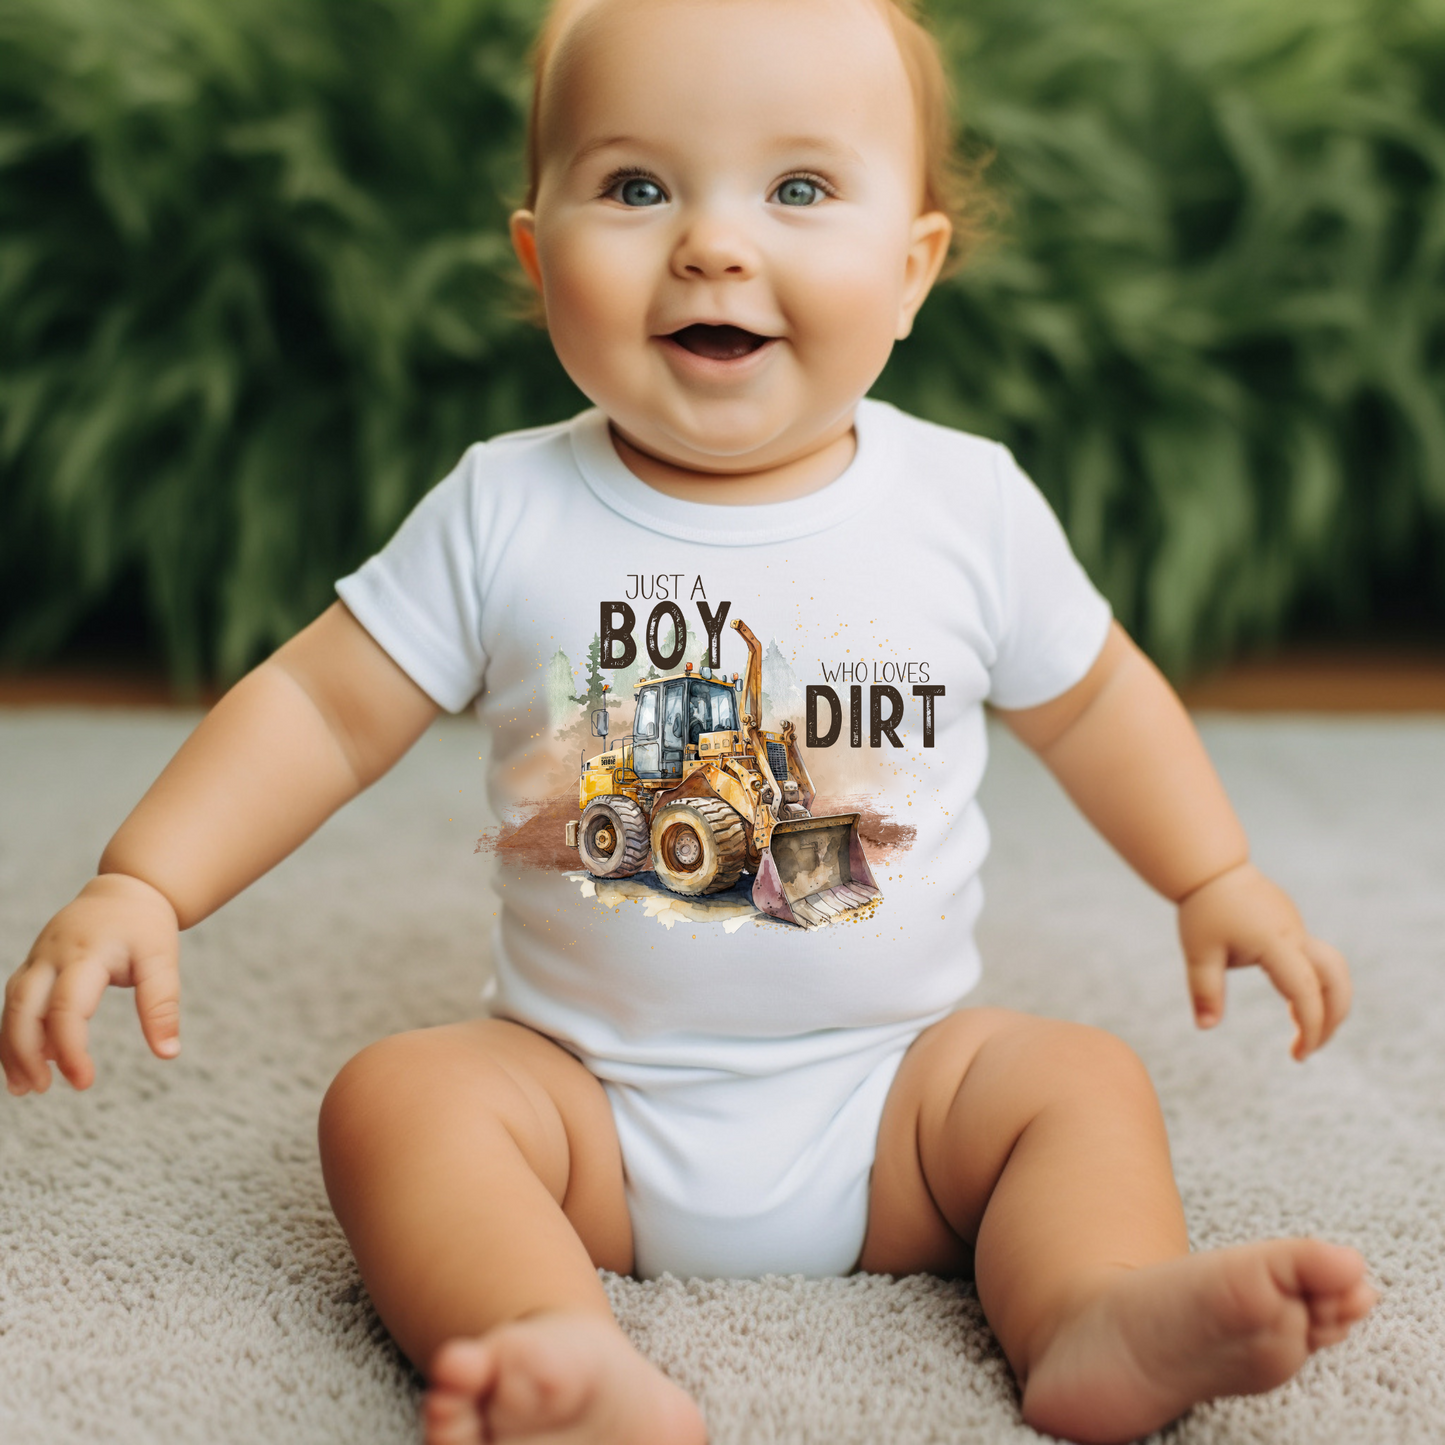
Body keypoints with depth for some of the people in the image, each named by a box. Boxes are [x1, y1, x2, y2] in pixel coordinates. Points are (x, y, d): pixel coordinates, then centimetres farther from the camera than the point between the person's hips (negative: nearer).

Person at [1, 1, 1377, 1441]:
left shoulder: (970, 503, -4)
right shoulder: (505, 511, -6)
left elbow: (1088, 697, 13)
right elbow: (321, 706, -3)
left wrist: (1215, 877, 13)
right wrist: (139, 887, -13)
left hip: (890, 1081, 1)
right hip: (587, 1094, -1)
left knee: (1081, 1078, -17)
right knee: (396, 1094, -23)